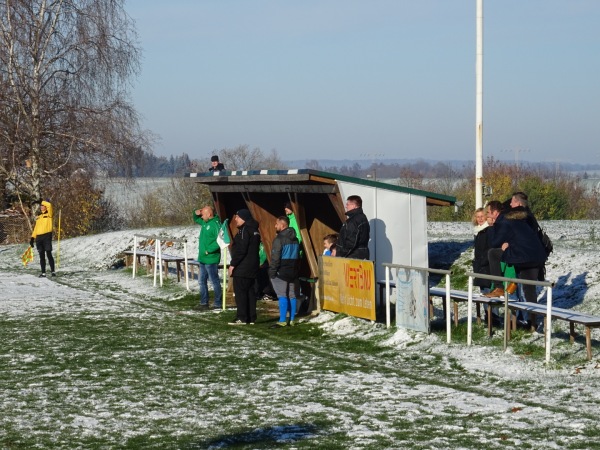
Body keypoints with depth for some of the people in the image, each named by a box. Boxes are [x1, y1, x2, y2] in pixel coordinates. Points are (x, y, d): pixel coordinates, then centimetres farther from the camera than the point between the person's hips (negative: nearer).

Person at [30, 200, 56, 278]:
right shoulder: (38, 217, 20)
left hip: (47, 236, -5)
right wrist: (32, 238, 11)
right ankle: (43, 273, 7)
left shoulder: (49, 215, 4)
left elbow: (49, 205, -14)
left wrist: (43, 202, 3)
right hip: (38, 237, 5)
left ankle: (53, 271, -3)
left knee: (49, 254, -9)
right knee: (42, 256, 5)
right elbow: (36, 228, 19)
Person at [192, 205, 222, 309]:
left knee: (214, 281, -2)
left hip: (211, 259, -10)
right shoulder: (205, 223, 10)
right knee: (202, 281, 15)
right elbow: (196, 220, 31)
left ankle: (218, 303, 5)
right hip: (203, 258, 10)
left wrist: (208, 250, -23)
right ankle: (204, 303, 23)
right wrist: (196, 213, 7)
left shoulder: (215, 224, -18)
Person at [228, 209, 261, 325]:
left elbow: (240, 250, -21)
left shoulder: (244, 230, -15)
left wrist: (233, 264, -16)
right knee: (250, 291, 10)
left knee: (240, 292, -6)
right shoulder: (254, 230, 15)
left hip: (242, 268, -9)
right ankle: (251, 318, 10)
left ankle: (242, 318, -8)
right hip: (252, 268, 9)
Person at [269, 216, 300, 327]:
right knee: (292, 295, 9)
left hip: (281, 272, -8)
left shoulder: (279, 239, -14)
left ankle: (282, 321, -12)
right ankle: (292, 320, 11)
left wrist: (272, 271, -11)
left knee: (282, 296, -8)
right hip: (293, 272, 8)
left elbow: (275, 257, -16)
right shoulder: (295, 239, 13)